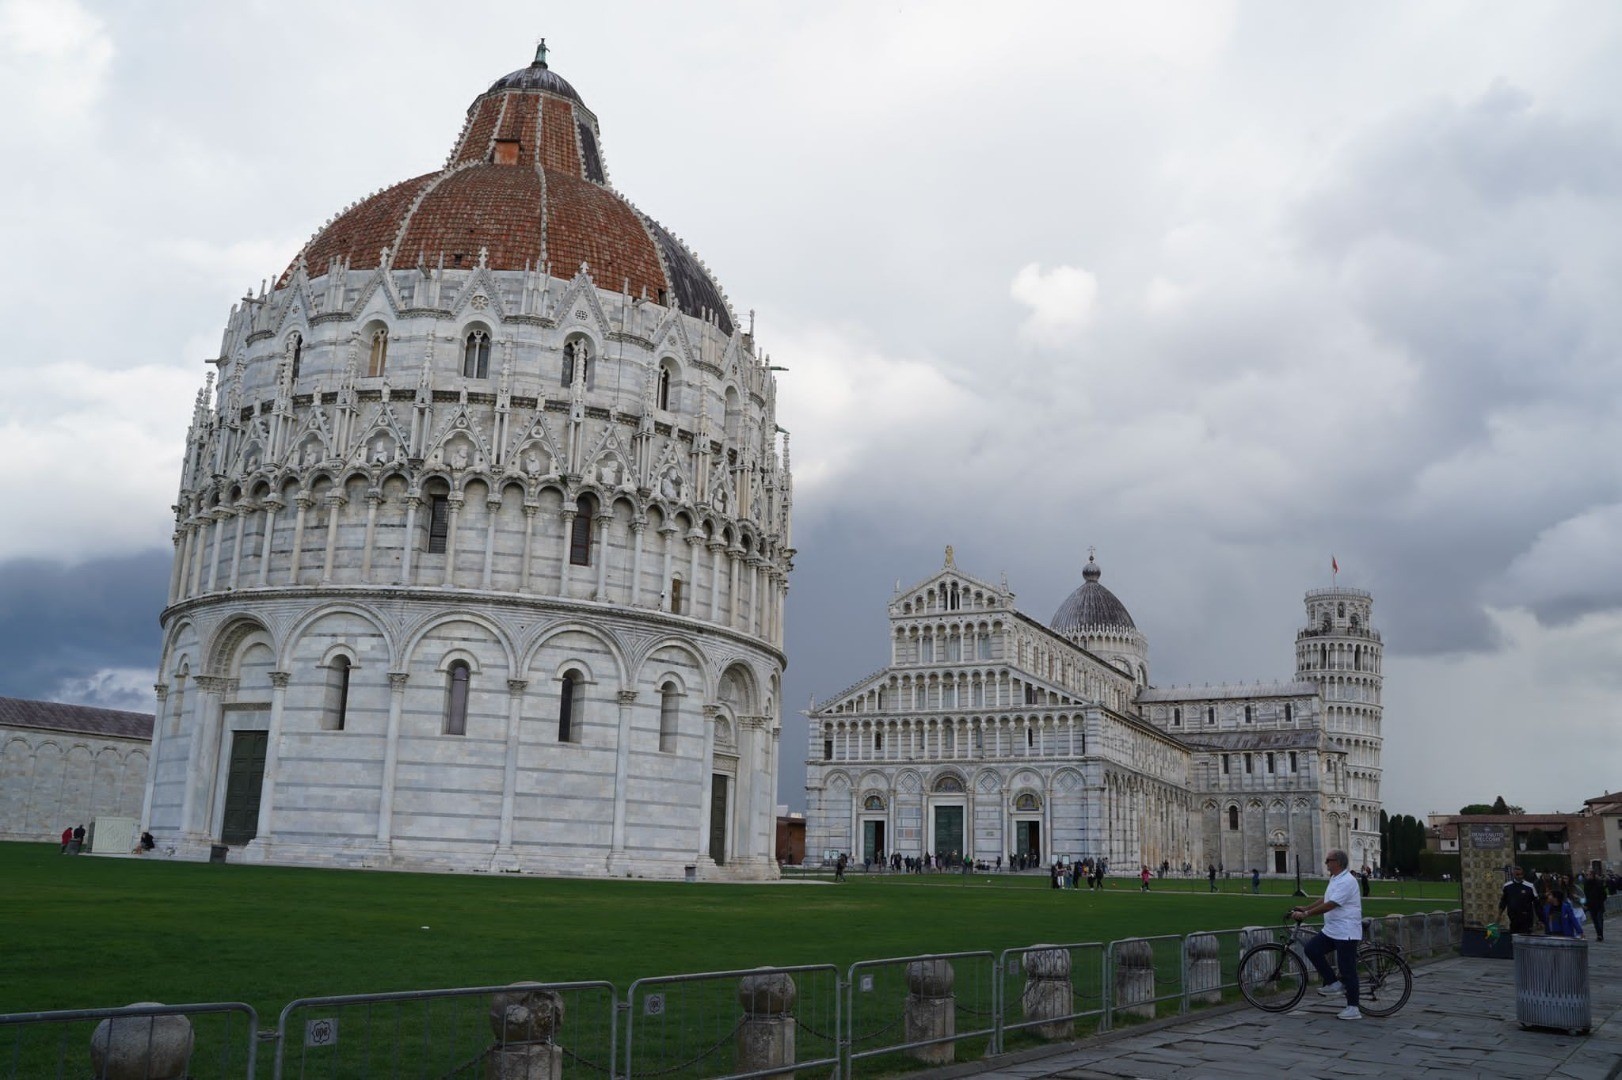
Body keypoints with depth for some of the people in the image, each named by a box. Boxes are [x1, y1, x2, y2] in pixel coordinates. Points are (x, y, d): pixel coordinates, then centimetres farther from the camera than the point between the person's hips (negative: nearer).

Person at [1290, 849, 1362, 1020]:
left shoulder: (1346, 881, -19)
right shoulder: (1335, 879, 14)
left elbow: (1329, 905, -25)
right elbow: (1325, 900, 25)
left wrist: (1305, 914, -23)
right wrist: (1305, 908, 17)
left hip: (1346, 932, -10)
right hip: (1331, 929, 10)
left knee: (1347, 969, -4)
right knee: (1312, 949, -1)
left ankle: (1353, 1008, 4)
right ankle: (1333, 983, 9)